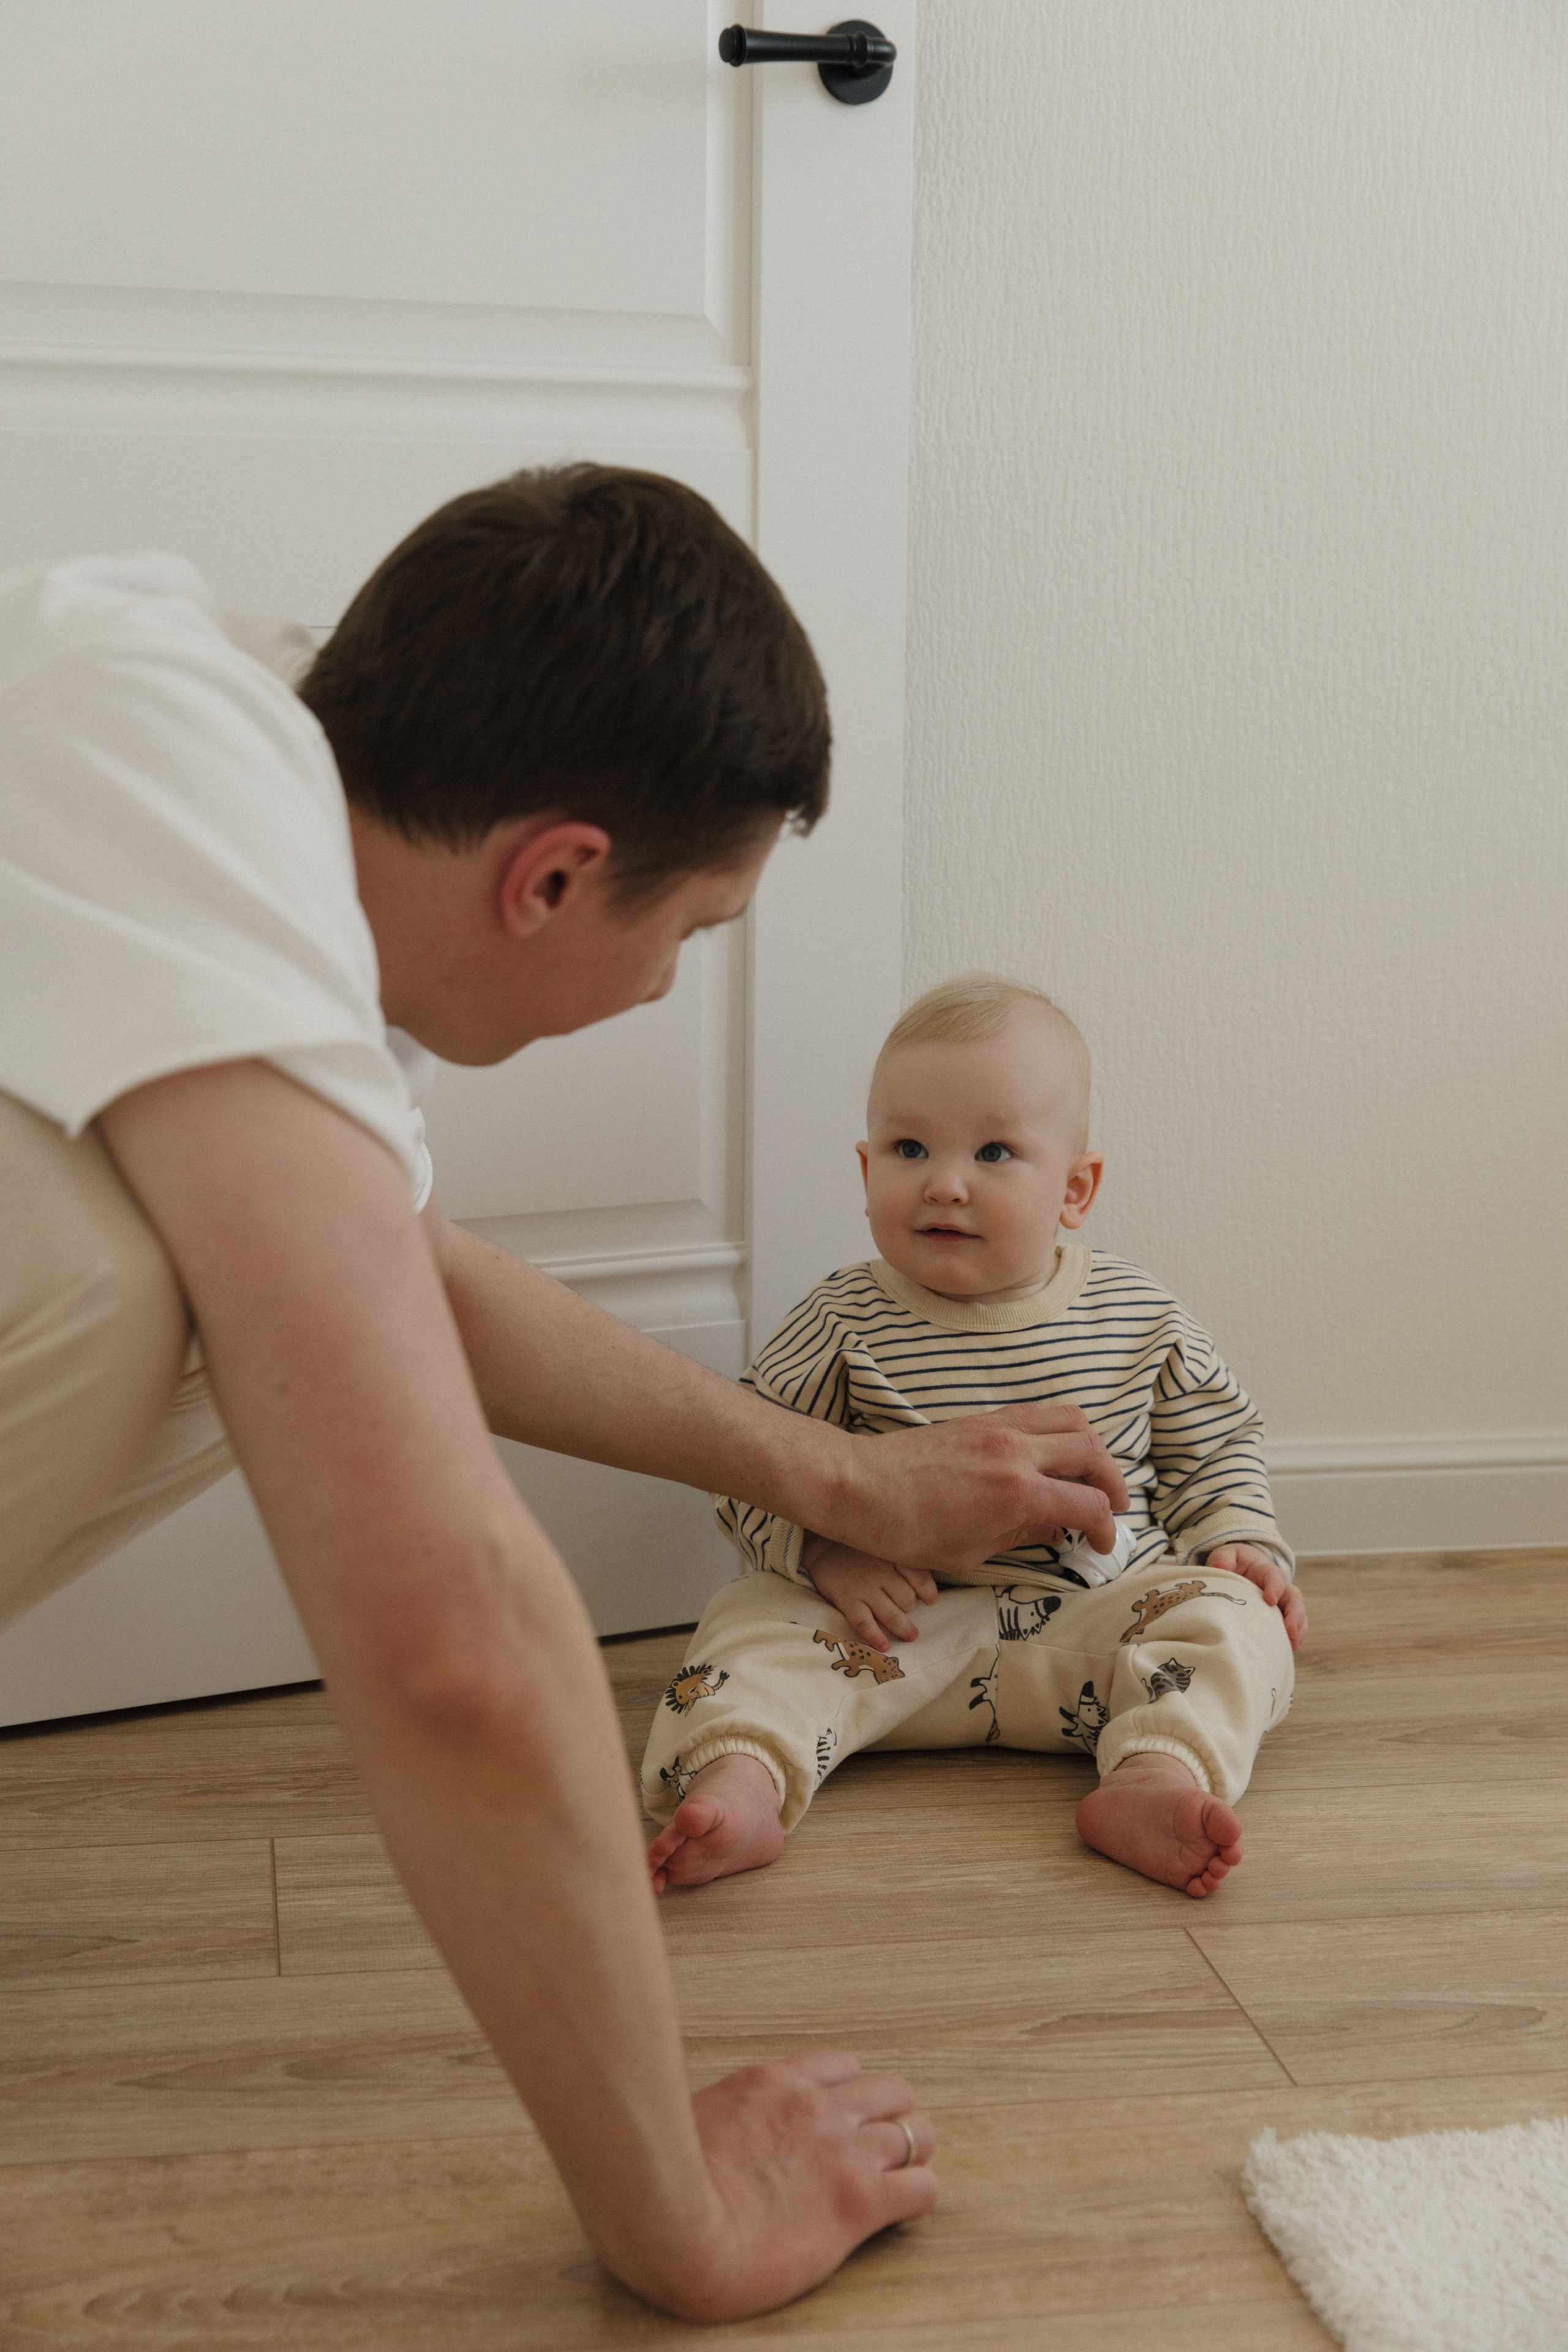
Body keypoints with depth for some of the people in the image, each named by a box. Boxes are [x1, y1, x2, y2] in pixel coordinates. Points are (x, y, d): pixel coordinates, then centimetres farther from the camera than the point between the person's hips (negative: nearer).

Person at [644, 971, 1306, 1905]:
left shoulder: (1140, 1318, 2)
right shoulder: (844, 1323, -3)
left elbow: (1214, 1443, 16)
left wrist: (1242, 1544, -1)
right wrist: (824, 1551, -20)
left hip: (1100, 1607, 1)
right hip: (904, 1618, -1)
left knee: (1233, 1619, -21)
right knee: (760, 1624, -22)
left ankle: (1157, 1779, -41)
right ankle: (740, 1781, -45)